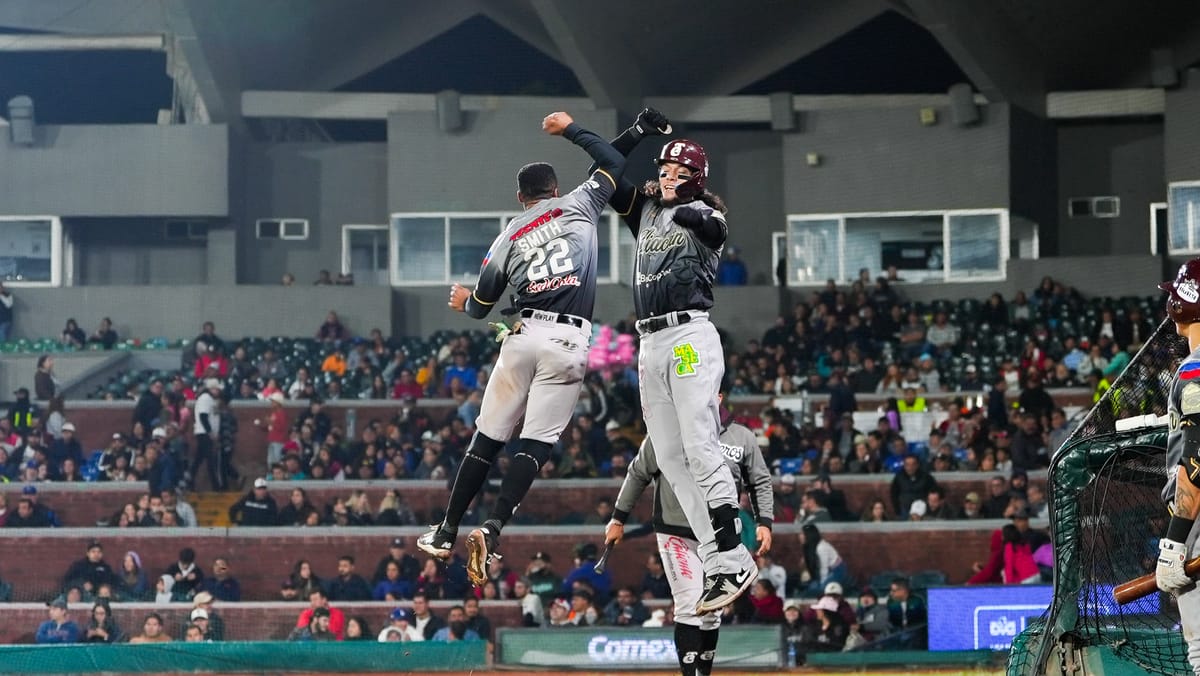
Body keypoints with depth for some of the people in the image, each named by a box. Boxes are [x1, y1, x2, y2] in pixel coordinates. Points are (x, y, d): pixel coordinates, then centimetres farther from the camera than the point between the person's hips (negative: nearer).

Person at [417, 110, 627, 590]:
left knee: (487, 438, 10)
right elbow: (614, 163, 23)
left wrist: (465, 300, 41)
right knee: (537, 443, -5)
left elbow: (480, 307, 17)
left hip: (524, 335, 2)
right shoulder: (577, 206, 9)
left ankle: (446, 533, 13)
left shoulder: (508, 238, 13)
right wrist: (570, 130, 34)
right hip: (569, 341, -2)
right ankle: (492, 529, -21)